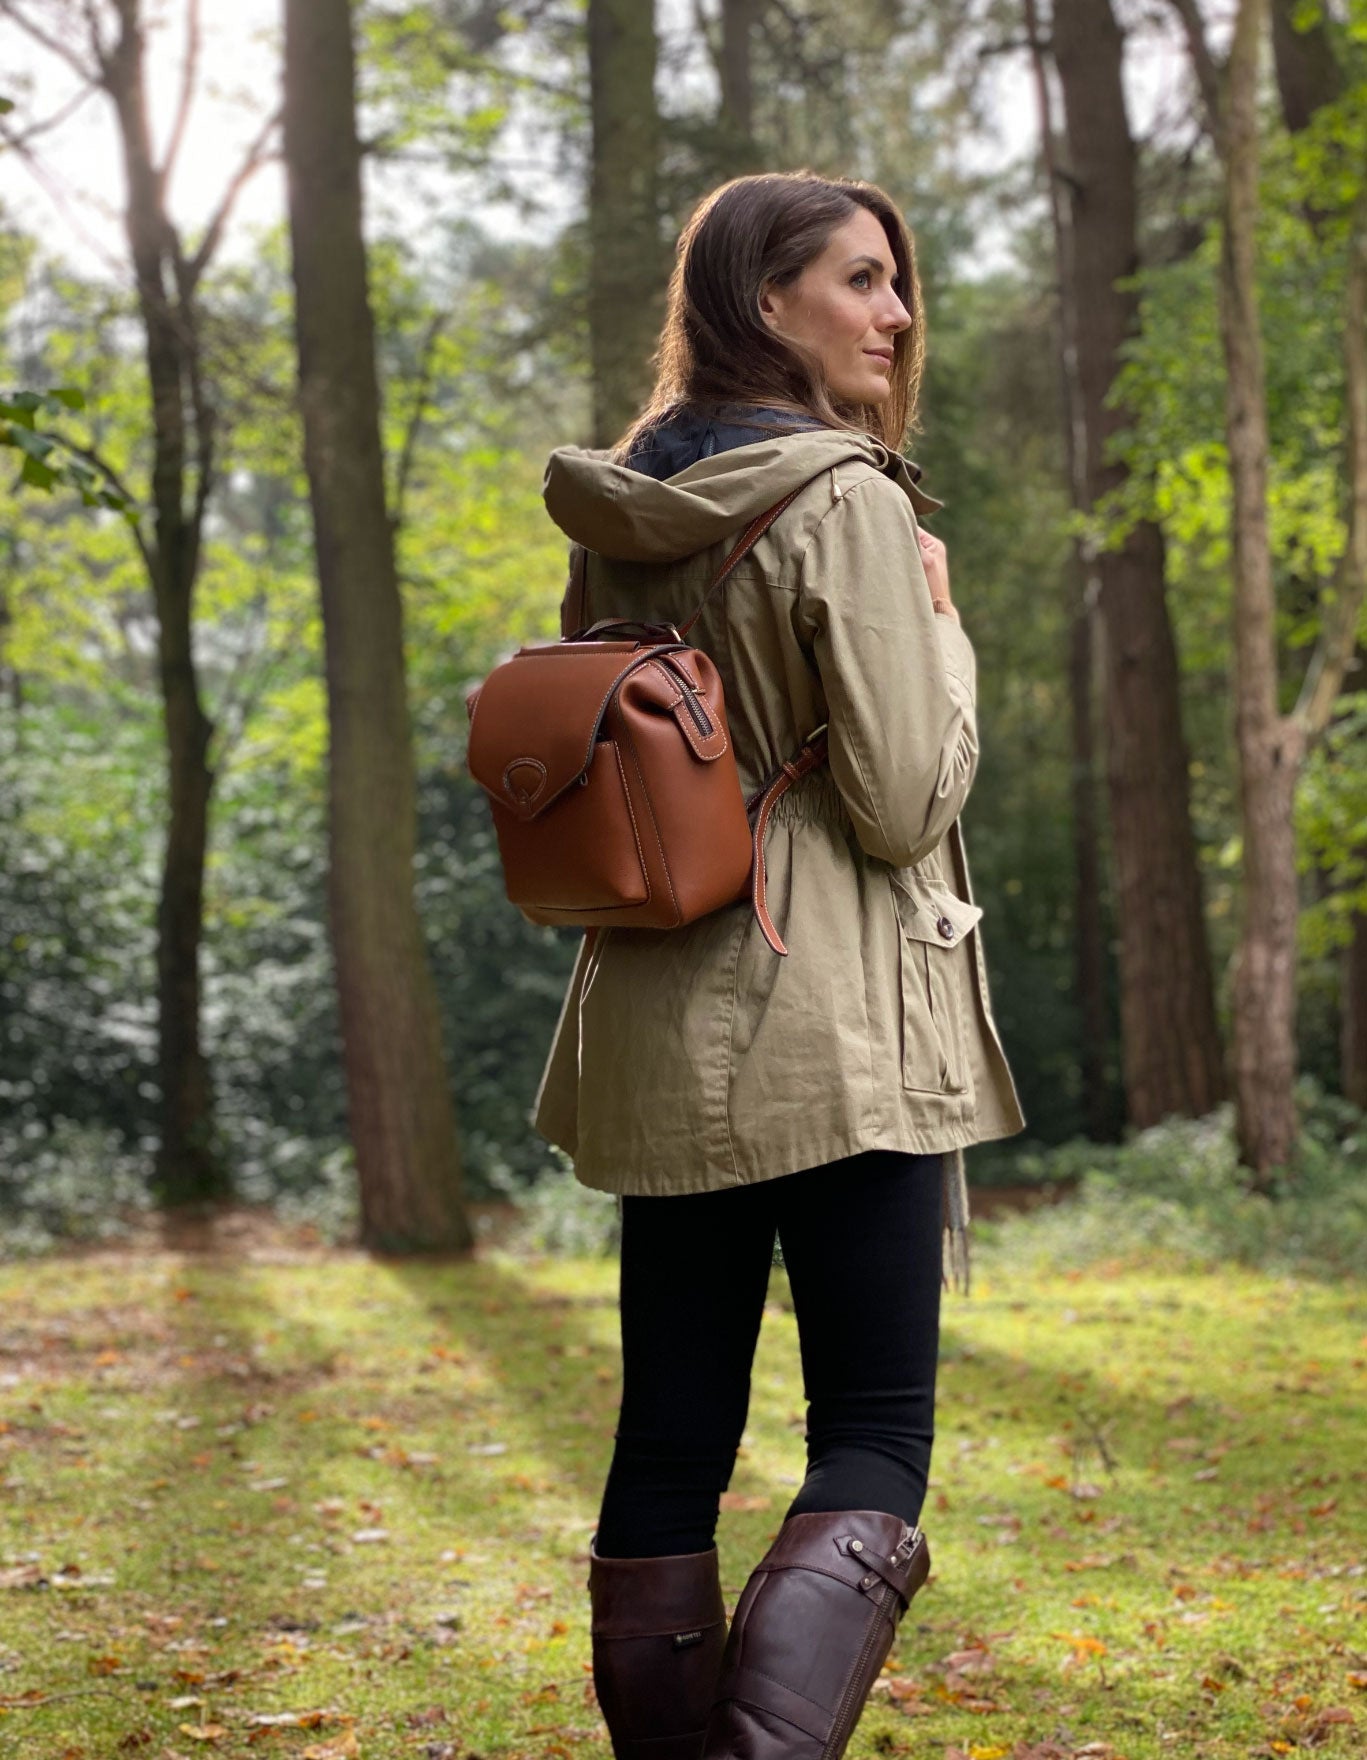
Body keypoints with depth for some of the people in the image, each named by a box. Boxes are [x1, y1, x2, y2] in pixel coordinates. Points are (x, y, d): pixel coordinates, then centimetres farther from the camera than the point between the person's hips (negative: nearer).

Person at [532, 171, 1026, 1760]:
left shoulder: (619, 516, 12)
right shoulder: (845, 501, -11)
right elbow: (905, 803, -12)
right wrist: (940, 629, 0)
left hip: (660, 1031, 7)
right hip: (834, 1034, -7)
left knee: (669, 1435, 10)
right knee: (874, 1435, -4)